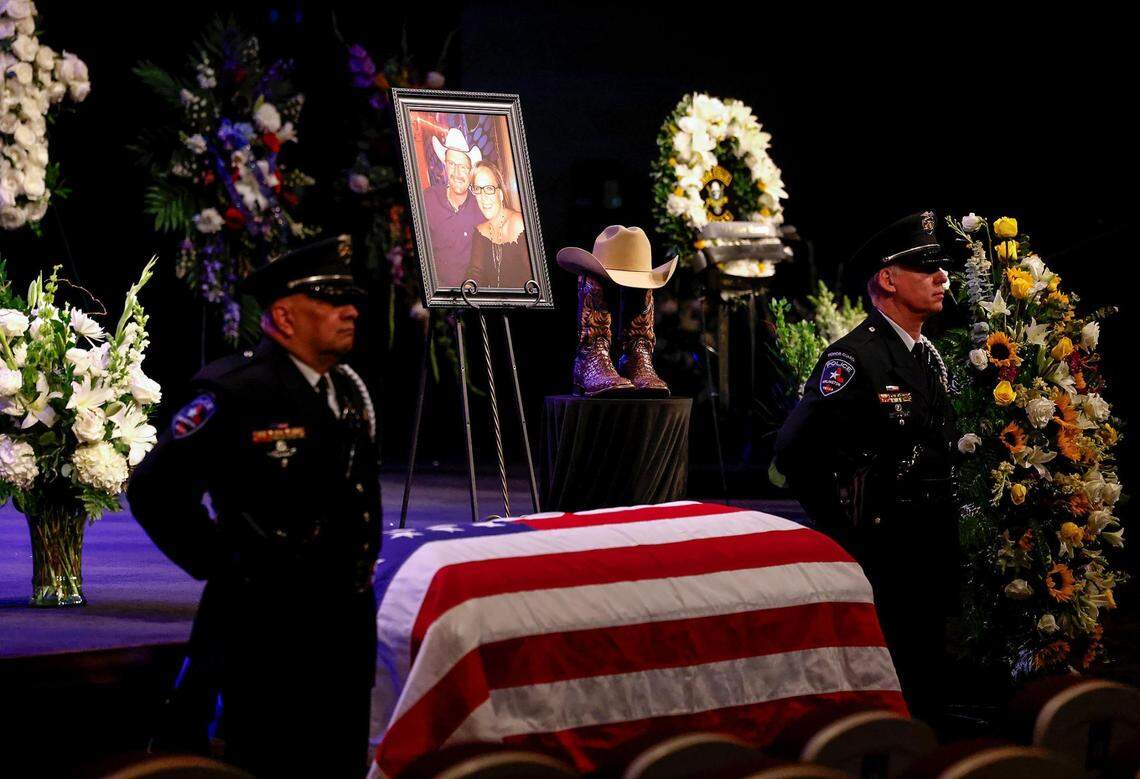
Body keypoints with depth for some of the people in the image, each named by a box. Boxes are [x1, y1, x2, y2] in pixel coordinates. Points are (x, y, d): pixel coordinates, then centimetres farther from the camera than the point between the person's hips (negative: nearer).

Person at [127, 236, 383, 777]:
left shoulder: (351, 391, 11)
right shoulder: (236, 394, -15)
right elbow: (154, 487, -15)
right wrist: (216, 563, -11)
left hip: (348, 621, 8)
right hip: (266, 627, -8)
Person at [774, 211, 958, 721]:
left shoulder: (931, 359, 13)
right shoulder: (854, 358, -15)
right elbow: (794, 450, -21)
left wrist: (943, 535, 17)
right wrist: (843, 526, -15)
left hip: (931, 558, 9)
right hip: (877, 558, -9)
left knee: (926, 688, 14)